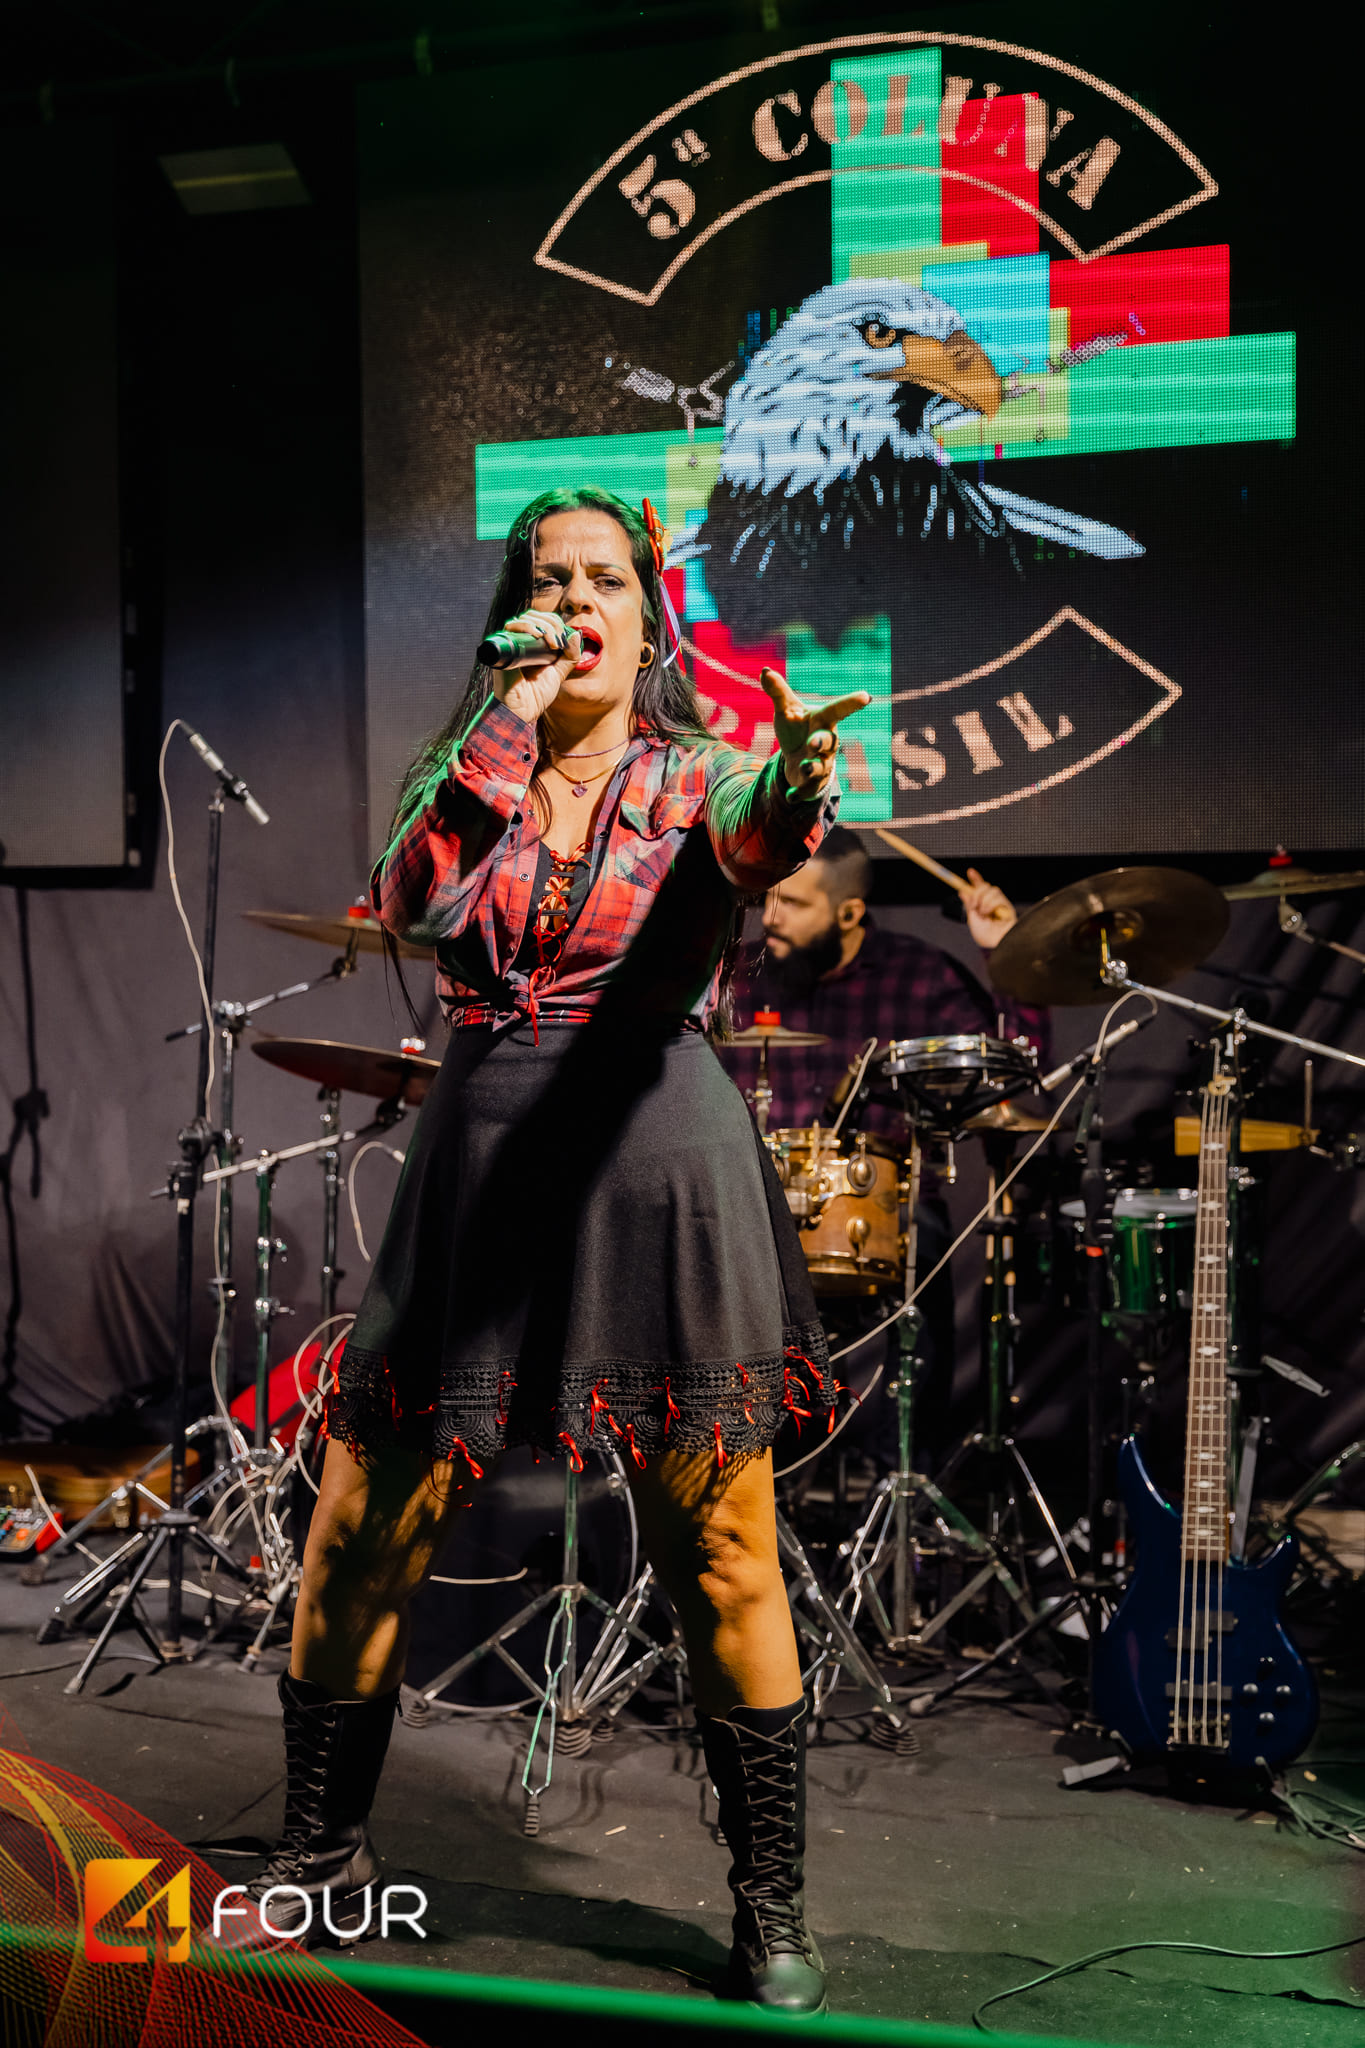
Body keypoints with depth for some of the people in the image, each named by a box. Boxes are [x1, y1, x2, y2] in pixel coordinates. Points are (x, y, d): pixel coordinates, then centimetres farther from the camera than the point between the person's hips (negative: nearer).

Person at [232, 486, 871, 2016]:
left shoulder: (695, 777, 3)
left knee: (722, 1556, 1)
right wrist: (508, 723, -11)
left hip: (657, 1168, -2)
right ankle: (320, 1859, 29)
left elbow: (753, 839, -22)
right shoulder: (465, 774, 11)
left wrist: (796, 774, -45)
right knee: (361, 1534, 7)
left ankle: (771, 1911, 19)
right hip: (477, 1169, 3)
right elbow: (412, 904, -8)